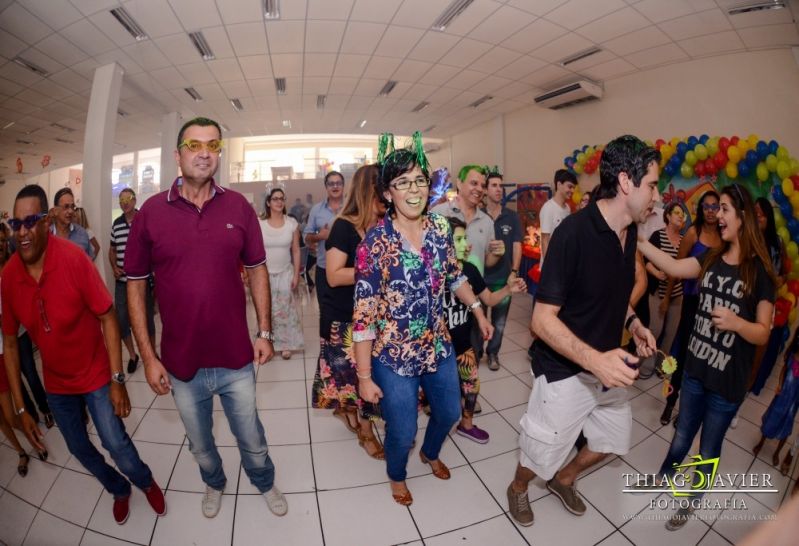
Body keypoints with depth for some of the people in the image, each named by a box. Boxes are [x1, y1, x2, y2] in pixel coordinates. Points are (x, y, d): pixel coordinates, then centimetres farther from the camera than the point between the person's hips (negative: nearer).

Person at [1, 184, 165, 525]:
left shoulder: (73, 259, -25)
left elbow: (107, 318, -19)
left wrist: (117, 381, -18)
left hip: (95, 375, -4)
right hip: (56, 383, 4)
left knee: (115, 443, 3)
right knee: (79, 448, 20)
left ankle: (146, 483, 37)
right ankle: (119, 489, 49)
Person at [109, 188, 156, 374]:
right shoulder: (116, 224, 7)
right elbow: (112, 250, 17)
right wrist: (114, 267, 0)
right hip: (122, 282, 4)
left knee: (147, 319, 8)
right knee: (121, 320, 6)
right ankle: (132, 355, 27)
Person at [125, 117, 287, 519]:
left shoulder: (239, 207, -6)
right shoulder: (151, 211, -7)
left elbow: (257, 269, 2)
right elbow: (135, 284, -2)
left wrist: (265, 332, 0)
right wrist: (148, 356, -3)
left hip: (236, 359, 0)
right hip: (181, 364, 1)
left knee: (252, 440, 20)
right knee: (200, 444, 25)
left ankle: (265, 484, 50)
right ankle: (214, 484, 56)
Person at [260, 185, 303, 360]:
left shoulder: (292, 223, -1)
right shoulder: (259, 224, -4)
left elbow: (296, 251, 1)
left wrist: (296, 275, -3)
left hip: (285, 273, 1)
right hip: (265, 274, 0)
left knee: (285, 309, 5)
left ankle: (285, 344, 17)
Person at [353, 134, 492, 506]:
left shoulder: (439, 228, -5)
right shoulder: (375, 242, -21)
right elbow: (363, 315, -19)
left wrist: (479, 311, 17)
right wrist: (364, 376, -16)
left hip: (439, 347, 6)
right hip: (395, 356, -5)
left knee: (449, 412, 24)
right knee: (403, 432, 13)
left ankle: (431, 454, 60)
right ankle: (396, 475, 50)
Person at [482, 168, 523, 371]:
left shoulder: (512, 217, 1)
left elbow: (517, 246, 1)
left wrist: (514, 273, -10)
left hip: (503, 278, 2)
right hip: (481, 277, -1)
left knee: (499, 321, 13)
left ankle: (493, 353, 33)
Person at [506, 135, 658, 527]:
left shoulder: (629, 232, 0)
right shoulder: (574, 232, -25)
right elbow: (542, 319, -25)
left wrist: (633, 324, 1)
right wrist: (593, 359, -37)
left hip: (607, 366, 8)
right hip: (566, 372, -7)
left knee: (614, 437, 25)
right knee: (541, 453, 12)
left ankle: (564, 479, 53)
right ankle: (517, 488, 47)